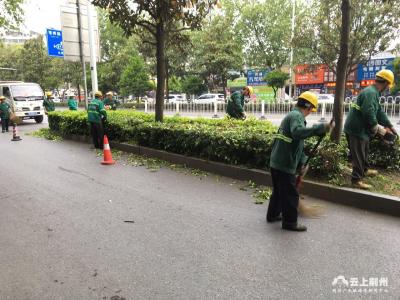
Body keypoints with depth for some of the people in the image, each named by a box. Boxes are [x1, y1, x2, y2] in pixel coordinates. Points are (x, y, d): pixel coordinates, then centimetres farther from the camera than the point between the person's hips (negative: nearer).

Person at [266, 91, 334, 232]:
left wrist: (302, 162, 17)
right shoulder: (296, 116, -13)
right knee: (290, 194, 3)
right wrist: (321, 128, -39)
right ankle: (290, 222, 14)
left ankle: (273, 215, 36)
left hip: (277, 162, 10)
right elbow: (298, 132, -37)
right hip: (285, 164, -10)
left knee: (279, 190, 23)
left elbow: (297, 143, 21)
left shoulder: (292, 115, 19)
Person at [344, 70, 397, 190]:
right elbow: (369, 113, -29)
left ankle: (364, 170, 45)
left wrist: (390, 126, 24)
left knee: (364, 152, 26)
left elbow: (379, 112, 20)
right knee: (359, 156, -3)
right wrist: (378, 128, -15)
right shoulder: (371, 93, -21)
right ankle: (356, 180, 6)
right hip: (357, 129, -11)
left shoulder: (373, 92, 14)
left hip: (361, 129, 11)